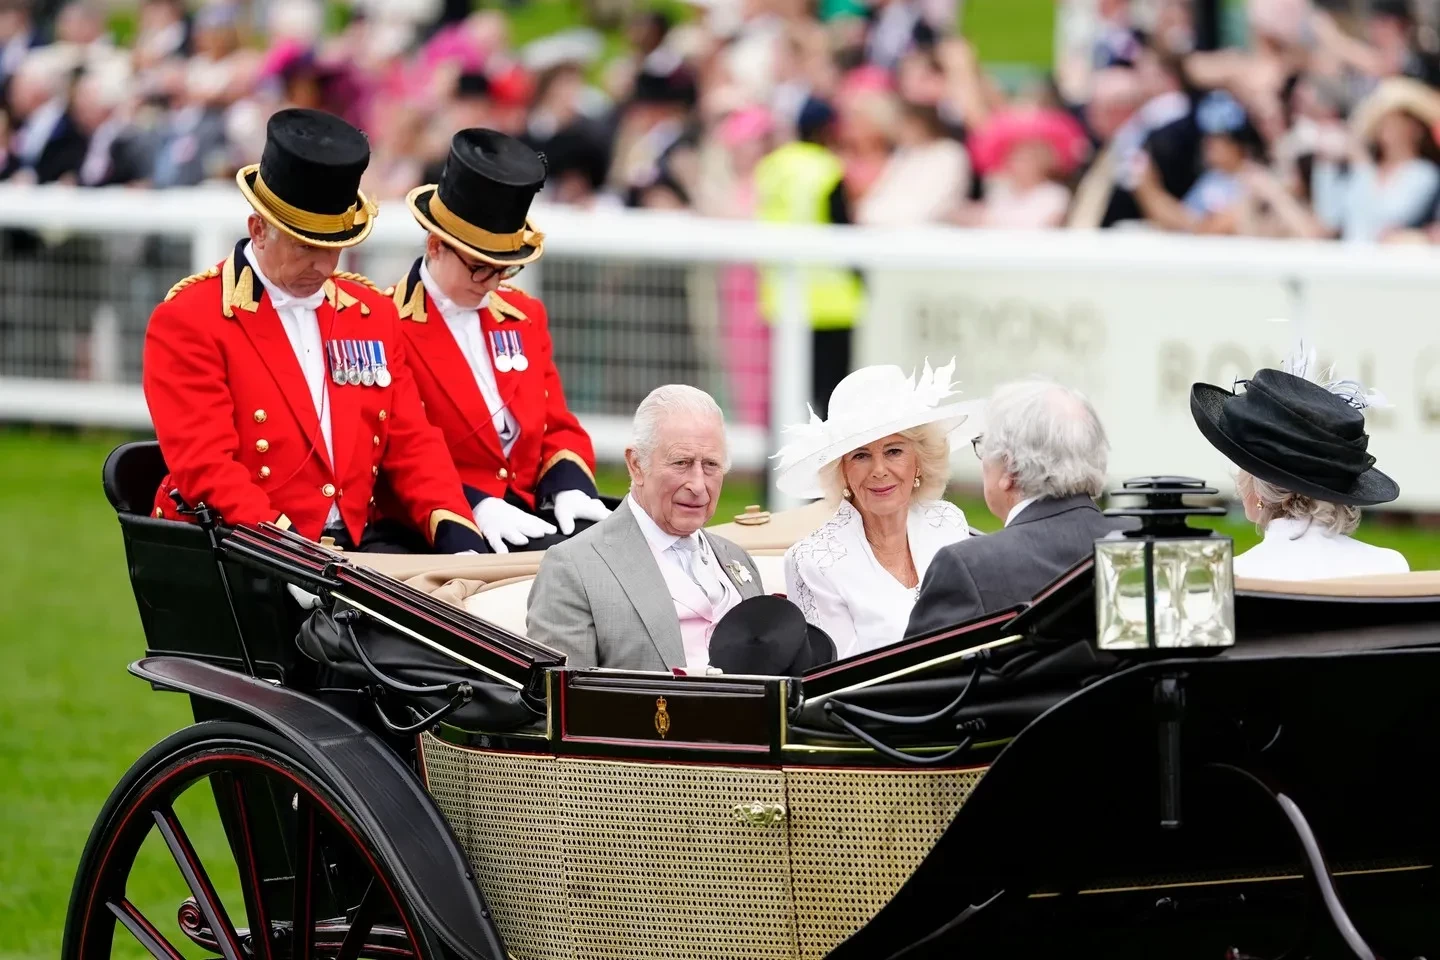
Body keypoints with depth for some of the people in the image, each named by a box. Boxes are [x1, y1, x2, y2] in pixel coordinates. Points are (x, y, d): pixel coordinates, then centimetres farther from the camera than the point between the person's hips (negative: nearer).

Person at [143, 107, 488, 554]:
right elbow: (205, 466, -12)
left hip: (354, 551, 6)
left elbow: (412, 444, 15)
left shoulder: (371, 314, 16)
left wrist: (458, 539, -3)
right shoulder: (188, 320, -3)